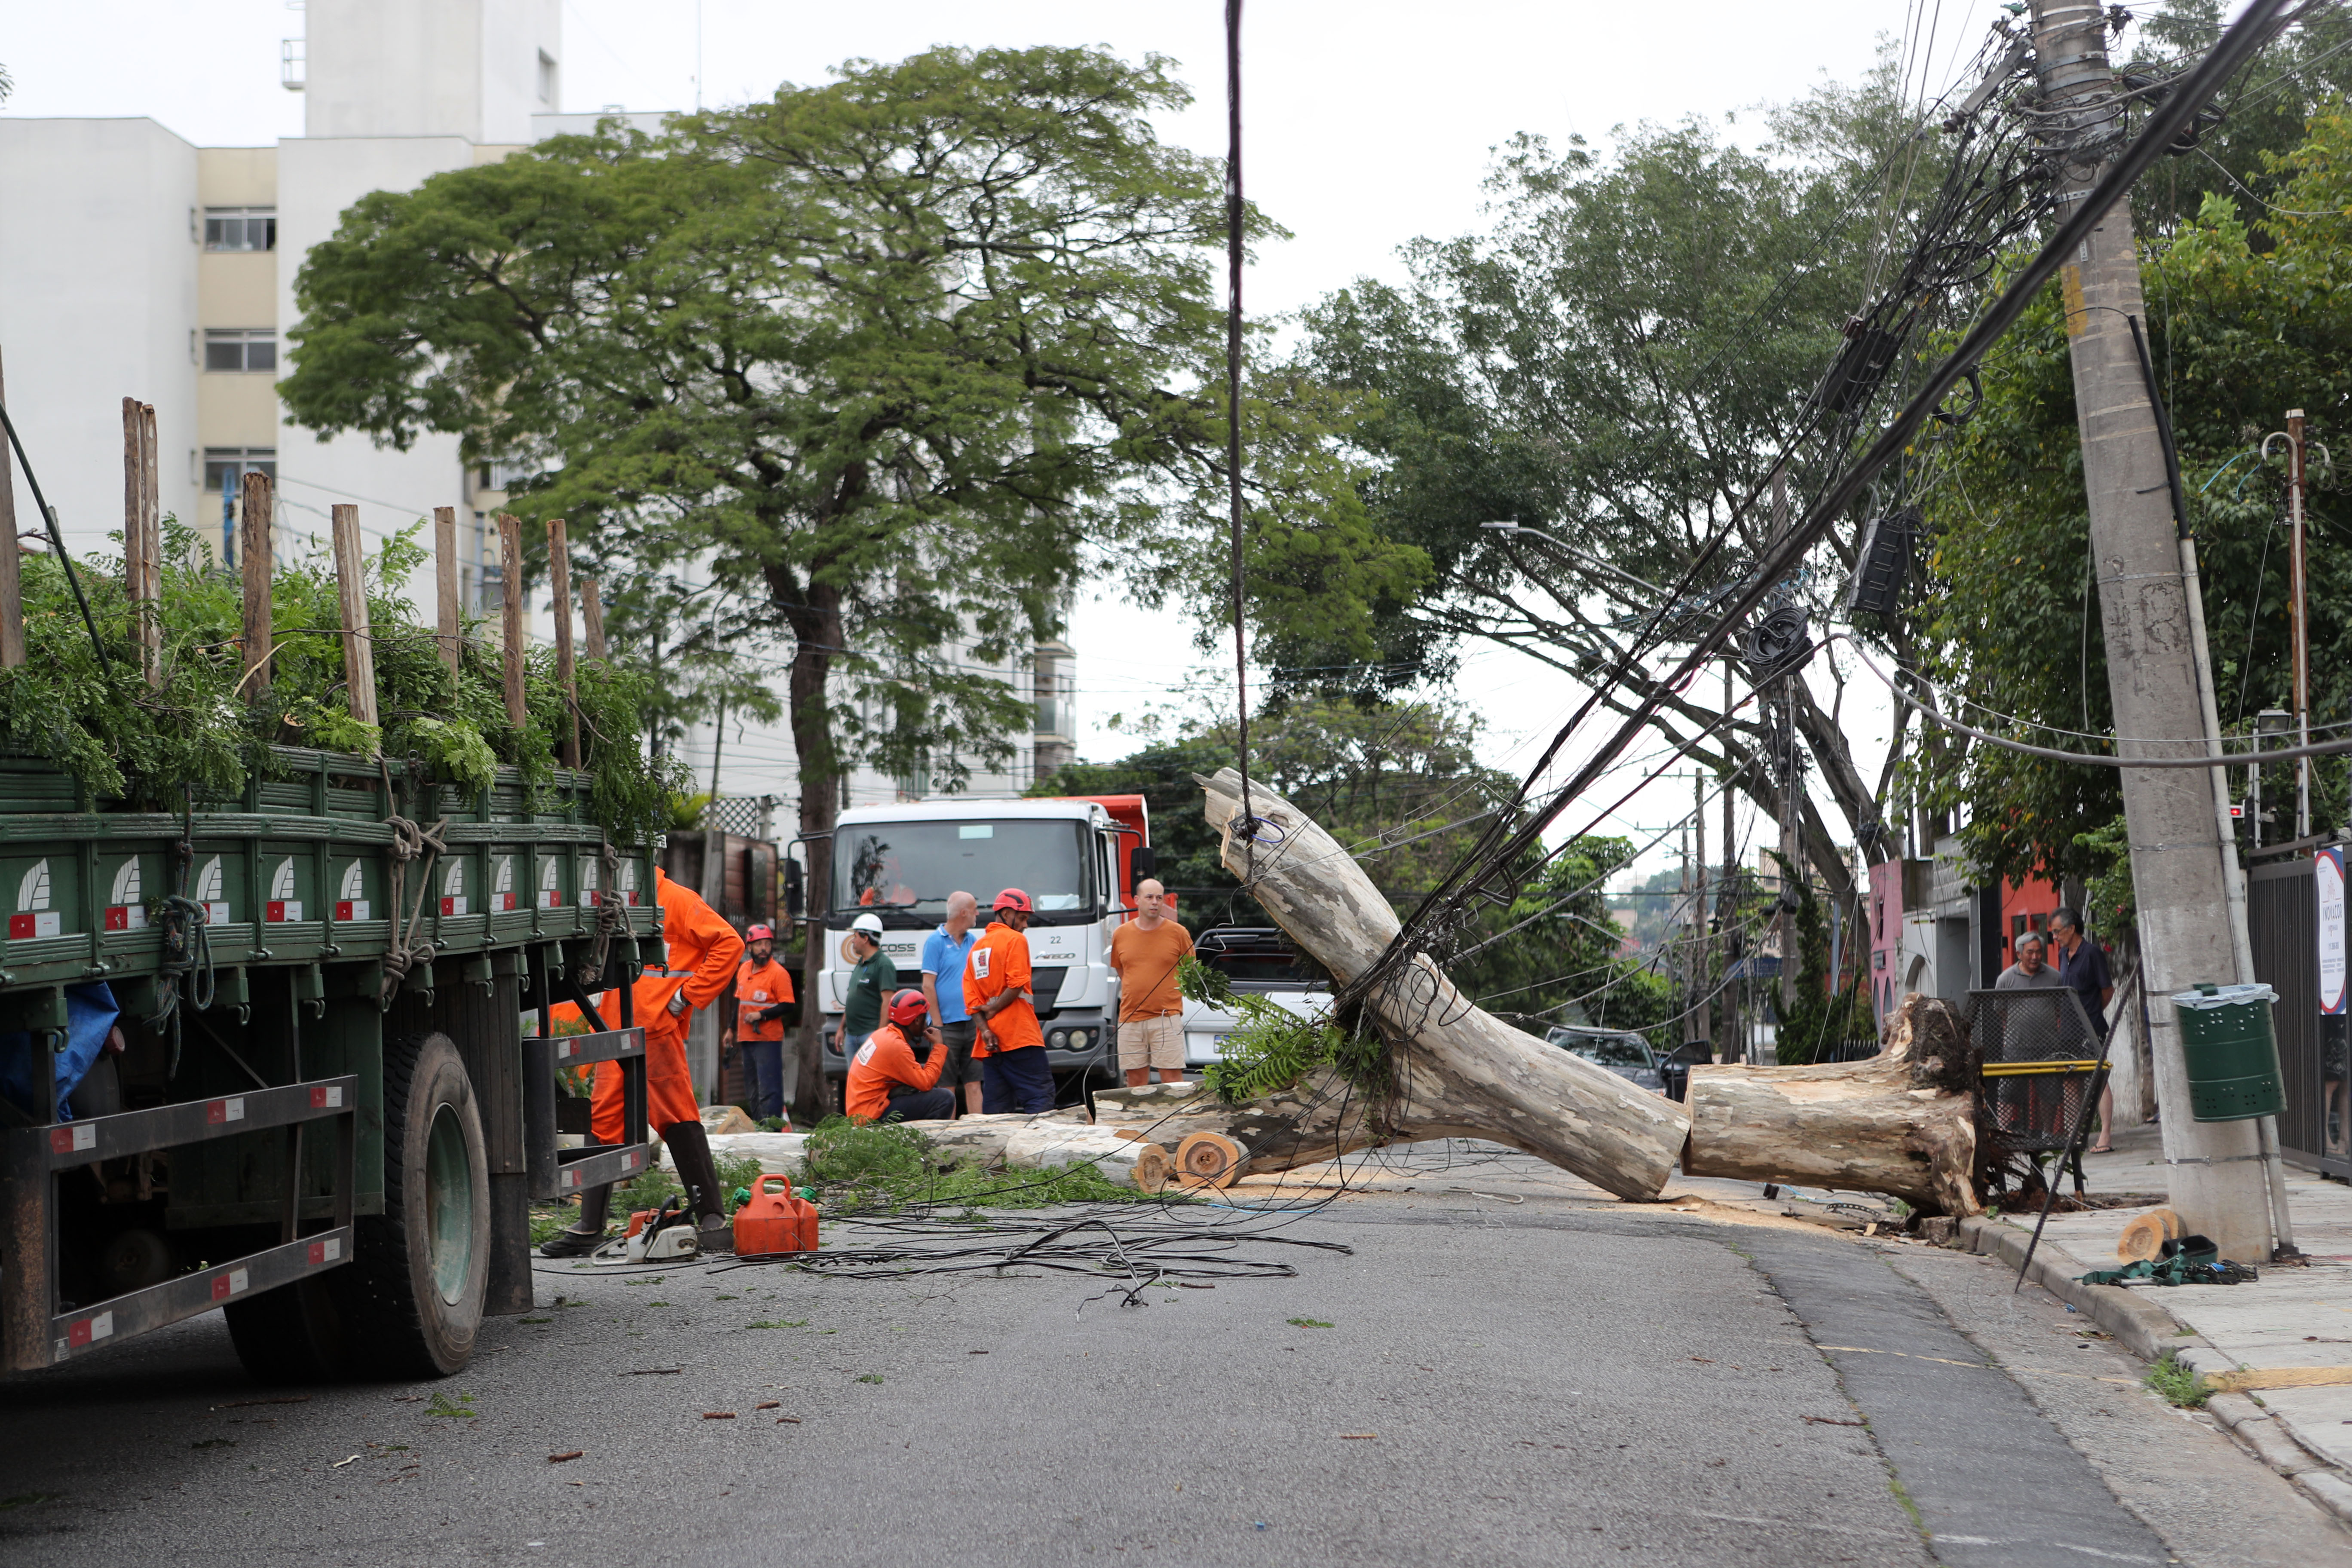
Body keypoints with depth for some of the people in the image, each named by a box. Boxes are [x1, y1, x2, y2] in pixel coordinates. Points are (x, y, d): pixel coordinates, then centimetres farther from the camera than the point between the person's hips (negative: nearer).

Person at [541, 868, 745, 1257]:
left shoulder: (675, 900, -2)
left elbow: (728, 944, -9)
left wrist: (689, 994, -10)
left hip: (658, 1031, -7)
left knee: (678, 1119, -9)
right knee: (604, 1120, 6)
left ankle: (712, 1218, -5)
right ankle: (589, 1226, 10)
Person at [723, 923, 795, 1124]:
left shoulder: (779, 973, -10)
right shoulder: (744, 970, 12)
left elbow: (788, 1006, -13)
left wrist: (761, 1015, -20)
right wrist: (731, 1030, 23)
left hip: (768, 1039, -8)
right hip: (746, 1039, 8)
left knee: (769, 1092, -11)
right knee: (754, 1092, 13)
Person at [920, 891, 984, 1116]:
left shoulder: (974, 941, 14)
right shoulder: (935, 941, -4)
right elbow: (928, 986, -7)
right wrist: (938, 1024, -11)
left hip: (972, 1023, 5)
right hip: (947, 1026, -5)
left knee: (974, 1084, 5)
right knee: (947, 1087, -1)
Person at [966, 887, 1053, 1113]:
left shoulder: (977, 947, 18)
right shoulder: (1016, 940, -3)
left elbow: (971, 997, 8)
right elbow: (1016, 984, -15)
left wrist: (985, 1030, -2)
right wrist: (994, 1009, -4)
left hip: (990, 1042, 7)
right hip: (1020, 1036, -7)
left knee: (995, 1106, 6)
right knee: (1041, 1096, -9)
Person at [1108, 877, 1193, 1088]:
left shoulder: (1178, 933, 0)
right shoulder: (1121, 934, 7)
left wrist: (1168, 994, 6)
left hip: (1166, 1017, -3)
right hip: (1130, 1018, 3)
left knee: (1172, 1078, -6)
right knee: (1135, 1079, 6)